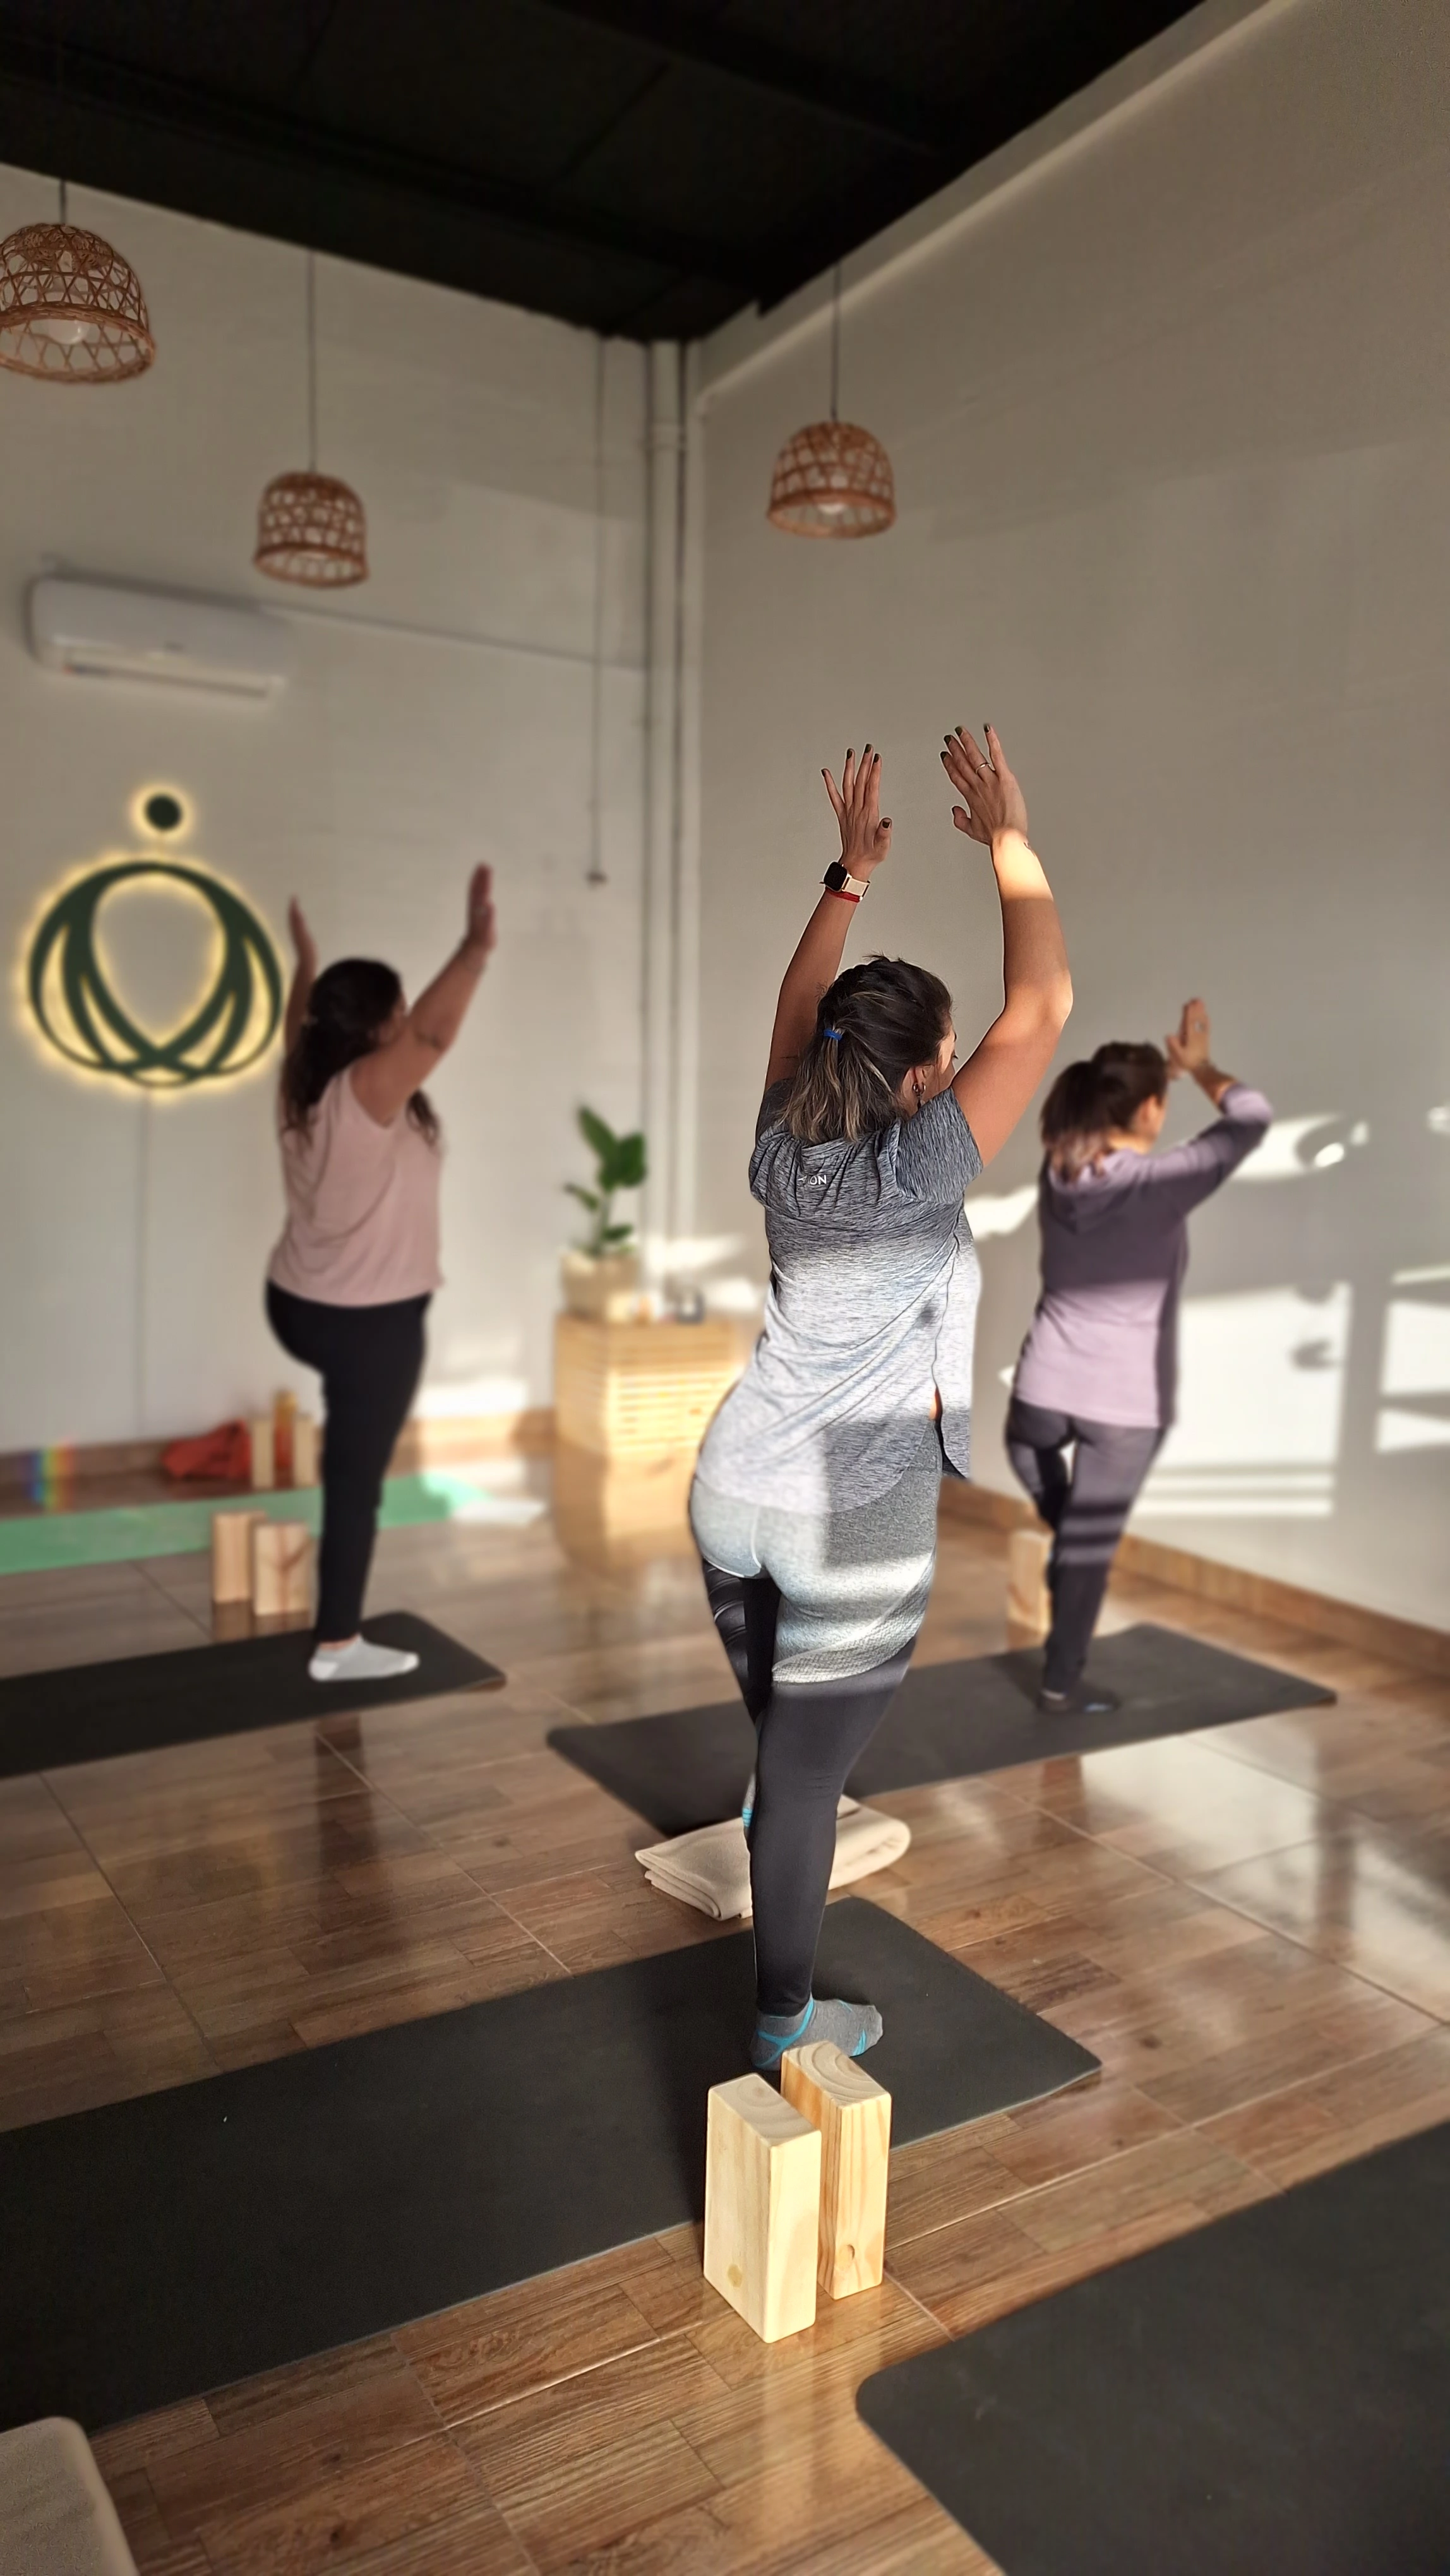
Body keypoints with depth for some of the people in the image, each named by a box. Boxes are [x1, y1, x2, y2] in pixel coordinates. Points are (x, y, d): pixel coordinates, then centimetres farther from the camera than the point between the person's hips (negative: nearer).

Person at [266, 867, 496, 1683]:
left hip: (299, 1305, 9)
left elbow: (298, 1026, 23)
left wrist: (307, 962, 36)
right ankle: (339, 1647, 13)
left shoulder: (304, 1085, 2)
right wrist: (478, 946, -33)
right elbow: (436, 1031, -33)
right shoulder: (369, 1092, -21)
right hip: (370, 1322, -9)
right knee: (356, 1481, 3)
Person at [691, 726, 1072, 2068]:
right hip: (857, 1517, -6)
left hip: (735, 1492, 6)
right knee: (806, 1771, 6)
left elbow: (797, 1007, 19)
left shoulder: (784, 1153, 2)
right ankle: (786, 2020, 22)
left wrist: (853, 873, 22)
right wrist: (1010, 840, -5)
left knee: (785, 1741, 24)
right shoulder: (918, 1171, -14)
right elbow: (1042, 1003, -14)